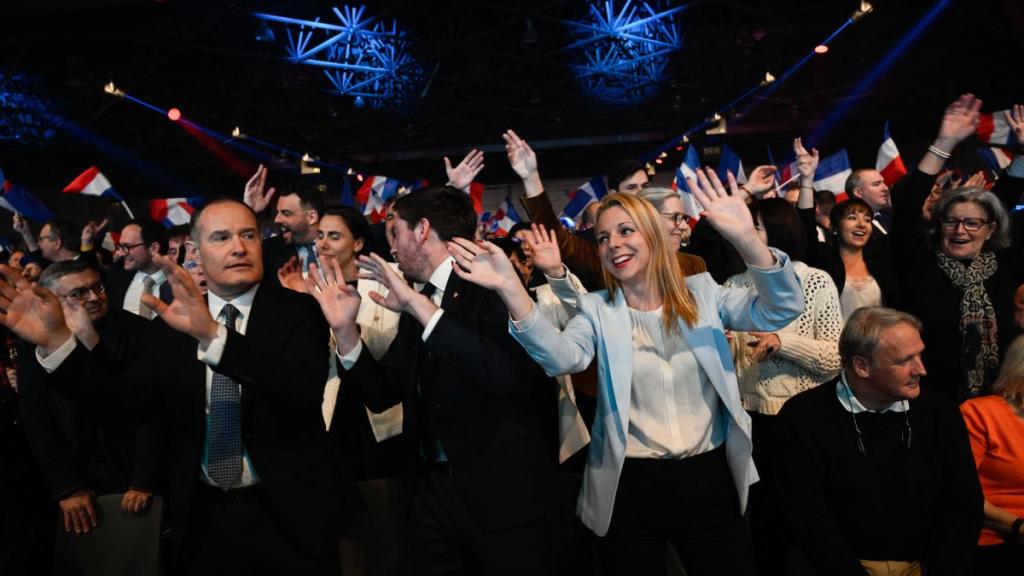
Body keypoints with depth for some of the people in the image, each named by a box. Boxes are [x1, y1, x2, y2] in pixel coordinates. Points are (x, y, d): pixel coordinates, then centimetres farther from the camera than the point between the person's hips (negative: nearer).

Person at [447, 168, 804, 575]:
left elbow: (781, 311, -12)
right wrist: (510, 289, -37)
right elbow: (563, 357, -22)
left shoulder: (703, 293, 1)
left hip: (710, 480, 1)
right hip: (630, 489, 0)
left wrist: (746, 240, -30)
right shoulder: (596, 309, -1)